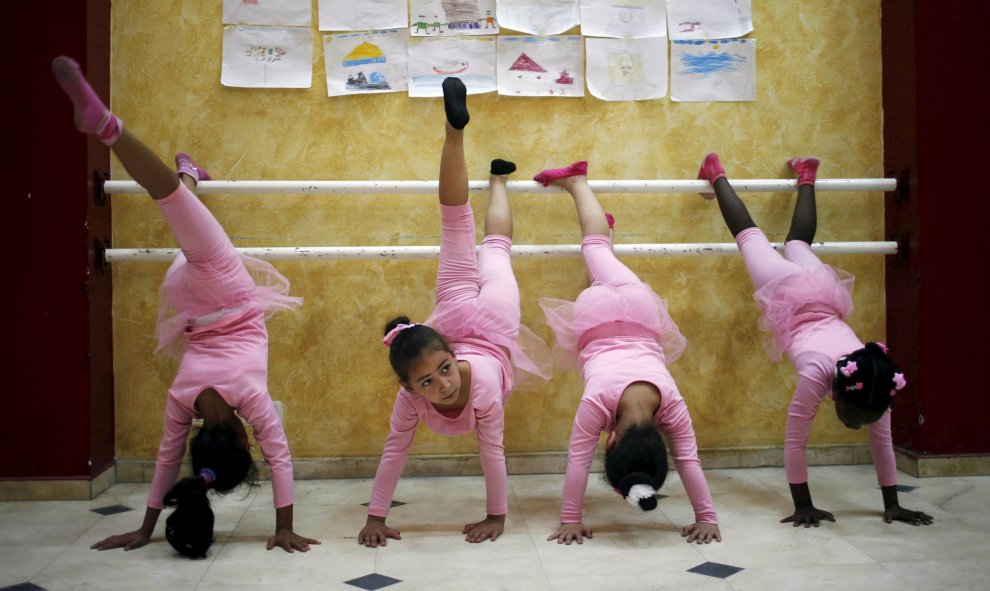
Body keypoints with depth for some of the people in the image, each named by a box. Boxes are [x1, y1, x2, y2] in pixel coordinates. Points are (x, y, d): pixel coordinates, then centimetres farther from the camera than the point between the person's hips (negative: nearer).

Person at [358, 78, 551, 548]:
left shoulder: (483, 385, -40)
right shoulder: (412, 397, -33)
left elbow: (493, 452, -30)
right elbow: (394, 453, -24)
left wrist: (496, 518, -23)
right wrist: (374, 518, -22)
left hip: (491, 323, 0)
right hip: (456, 318, 0)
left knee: (493, 248, 26)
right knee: (457, 228, 13)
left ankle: (498, 178, 51)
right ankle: (454, 130, 16)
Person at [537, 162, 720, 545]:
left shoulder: (671, 405, -35)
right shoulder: (598, 402, -40)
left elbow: (689, 462, -29)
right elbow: (578, 461, -34)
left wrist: (708, 519, -29)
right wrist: (570, 520, -33)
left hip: (638, 310, 1)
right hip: (597, 315, -1)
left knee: (597, 247, 28)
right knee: (597, 245, 28)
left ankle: (575, 182, 53)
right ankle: (574, 182, 51)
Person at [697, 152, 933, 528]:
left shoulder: (873, 379, -31)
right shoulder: (817, 374, -42)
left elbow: (882, 442, -20)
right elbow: (795, 444, -35)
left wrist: (892, 505, -19)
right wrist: (802, 507, -32)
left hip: (821, 293, 3)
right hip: (789, 294, -3)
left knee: (797, 244, 32)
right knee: (750, 235, 20)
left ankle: (805, 175, 55)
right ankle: (717, 174, 41)